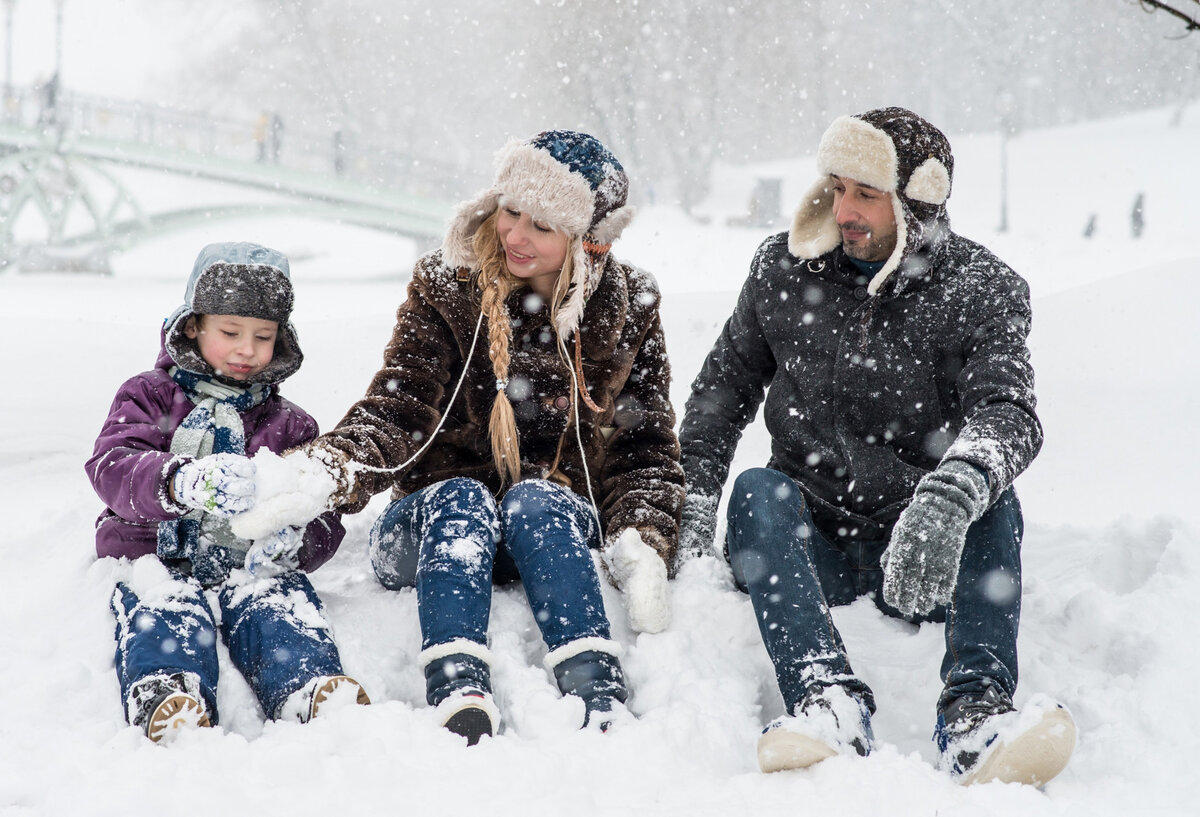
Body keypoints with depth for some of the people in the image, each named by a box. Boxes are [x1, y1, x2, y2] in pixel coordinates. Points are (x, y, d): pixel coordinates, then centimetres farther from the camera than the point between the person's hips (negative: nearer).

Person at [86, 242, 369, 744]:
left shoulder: (289, 425, 21)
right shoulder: (148, 396, 14)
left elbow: (324, 517, 13)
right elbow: (111, 467, -8)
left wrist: (295, 542, -16)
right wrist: (181, 483, -32)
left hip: (250, 565, 1)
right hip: (156, 556, -1)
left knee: (280, 606, -32)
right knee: (164, 609, -35)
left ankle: (313, 691, -59)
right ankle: (167, 700, -62)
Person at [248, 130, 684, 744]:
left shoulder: (627, 310, 2)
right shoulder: (447, 290, -2)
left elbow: (647, 445, 4)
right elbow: (396, 411, -12)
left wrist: (642, 544, -15)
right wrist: (331, 468, -34)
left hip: (558, 527, 0)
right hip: (436, 526, 0)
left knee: (534, 499, -33)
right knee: (461, 498, -33)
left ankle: (600, 699, -51)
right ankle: (458, 696, -54)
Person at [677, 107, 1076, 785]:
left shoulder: (983, 291, -6)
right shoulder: (786, 268, 3)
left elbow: (1007, 412, -23)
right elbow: (725, 385, 13)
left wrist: (950, 496, -46)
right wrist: (694, 502, -2)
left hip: (926, 554, -1)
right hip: (809, 544, 2)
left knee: (991, 494, -29)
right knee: (758, 489, -28)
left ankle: (976, 714, -45)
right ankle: (830, 702, -48)